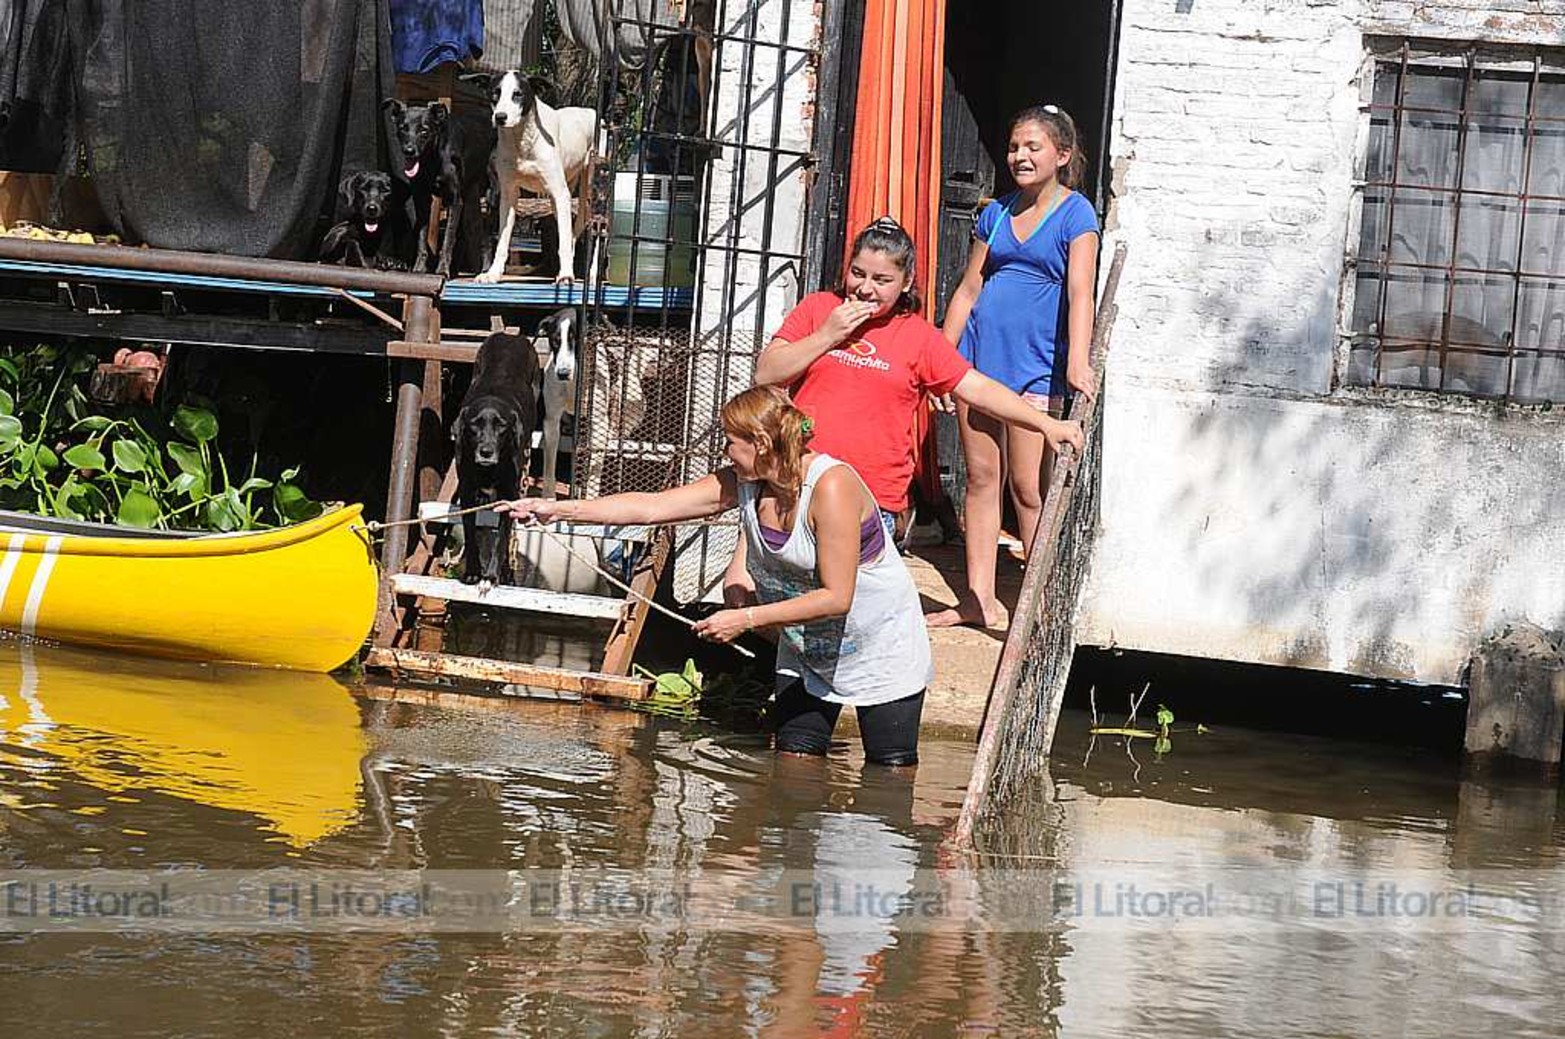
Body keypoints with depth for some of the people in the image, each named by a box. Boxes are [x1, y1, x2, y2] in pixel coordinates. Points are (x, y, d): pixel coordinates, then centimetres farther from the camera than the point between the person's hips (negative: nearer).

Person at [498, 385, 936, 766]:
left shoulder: (831, 486, -28)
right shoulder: (742, 483, -6)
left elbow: (836, 597, -28)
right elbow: (650, 506, -5)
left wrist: (747, 619, -27)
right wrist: (557, 509, -11)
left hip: (879, 653, -7)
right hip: (805, 654, 7)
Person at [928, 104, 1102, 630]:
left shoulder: (1075, 214, -4)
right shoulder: (996, 213, 12)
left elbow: (1080, 291, -16)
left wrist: (1078, 364, -28)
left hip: (1034, 366, -6)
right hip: (979, 354, 6)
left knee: (1028, 487, -6)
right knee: (981, 477, 8)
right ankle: (979, 598, 14)